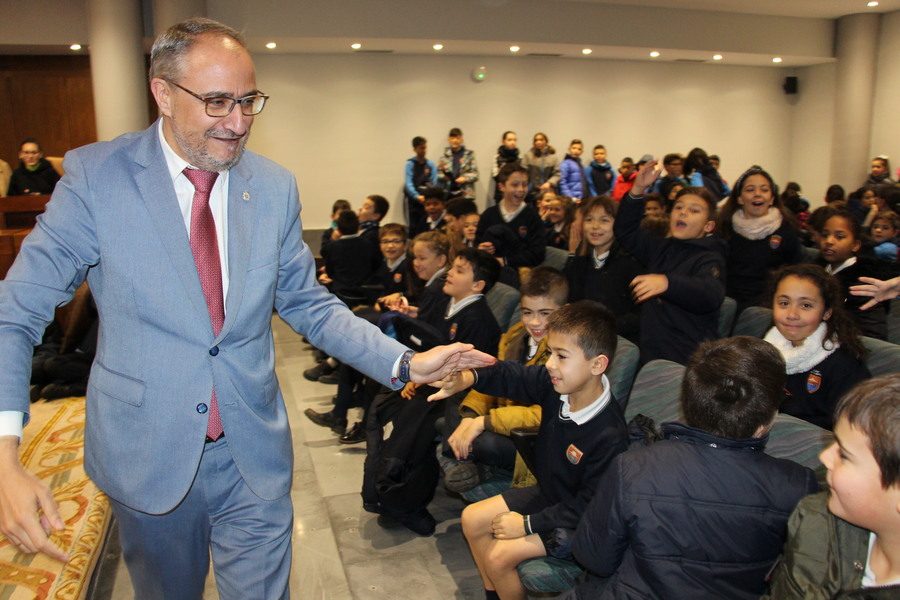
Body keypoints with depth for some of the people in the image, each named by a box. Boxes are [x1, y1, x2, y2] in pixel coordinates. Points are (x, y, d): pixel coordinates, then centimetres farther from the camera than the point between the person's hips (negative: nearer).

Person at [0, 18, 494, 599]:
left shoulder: (275, 187, -2)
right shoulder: (95, 176, -11)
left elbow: (307, 302, 5)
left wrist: (404, 363, -6)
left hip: (254, 451, 2)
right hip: (147, 455, -1)